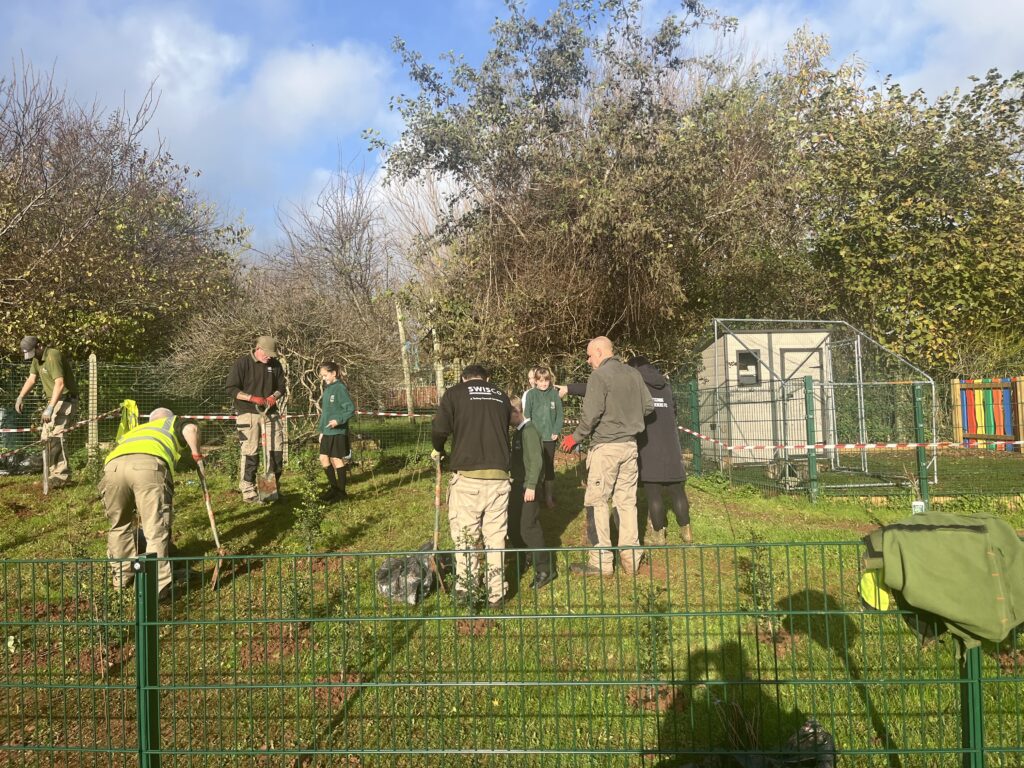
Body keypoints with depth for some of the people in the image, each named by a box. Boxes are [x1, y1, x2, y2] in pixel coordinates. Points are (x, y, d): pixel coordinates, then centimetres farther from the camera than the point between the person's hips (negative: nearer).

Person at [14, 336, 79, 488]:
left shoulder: (53, 356, -22)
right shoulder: (37, 357, 9)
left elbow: (59, 384, -31)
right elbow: (31, 379, 14)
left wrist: (50, 408, -35)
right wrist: (20, 397, 0)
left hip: (65, 400, -10)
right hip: (53, 401, 10)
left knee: (55, 435, -19)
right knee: (46, 438, 12)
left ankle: (62, 474, -18)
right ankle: (56, 473, 18)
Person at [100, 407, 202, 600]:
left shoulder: (134, 430, 47)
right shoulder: (172, 423, 36)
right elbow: (190, 429, 9)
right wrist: (196, 454, 24)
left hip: (113, 465, 5)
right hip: (149, 465, -4)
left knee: (118, 525, 24)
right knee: (156, 530, 1)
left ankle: (122, 576, 37)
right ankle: (158, 587, 1)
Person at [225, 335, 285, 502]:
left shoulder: (275, 364, 5)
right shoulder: (242, 363, -9)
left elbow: (281, 387, 13)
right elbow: (231, 388, -10)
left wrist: (274, 396, -9)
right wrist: (252, 398, -20)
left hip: (270, 413, 5)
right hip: (248, 414, -5)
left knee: (277, 449, 5)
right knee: (250, 452, -3)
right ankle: (248, 490, 7)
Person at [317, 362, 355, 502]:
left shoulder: (339, 388, -13)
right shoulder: (327, 389, 12)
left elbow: (351, 409, -17)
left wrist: (338, 420, -28)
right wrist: (321, 431, 17)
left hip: (337, 431, -8)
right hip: (327, 432, 8)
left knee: (337, 460, 0)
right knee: (324, 459, 9)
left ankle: (341, 491, 12)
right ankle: (333, 487, 24)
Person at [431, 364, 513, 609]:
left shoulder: (455, 393, 4)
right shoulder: (501, 396, 15)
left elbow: (439, 428, -7)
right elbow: (505, 428, 13)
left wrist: (438, 450, 12)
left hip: (467, 477, -2)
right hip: (499, 476, 3)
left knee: (465, 536, 9)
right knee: (496, 537, 11)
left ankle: (465, 592, 15)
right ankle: (496, 594, 16)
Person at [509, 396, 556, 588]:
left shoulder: (529, 430, -16)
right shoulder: (518, 431, 13)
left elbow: (536, 460, -21)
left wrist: (531, 486, -23)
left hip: (528, 487, -10)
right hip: (518, 485, 10)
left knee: (528, 527, -8)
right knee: (512, 525, 15)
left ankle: (544, 570, 0)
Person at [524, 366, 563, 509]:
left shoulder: (554, 394, 3)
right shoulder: (531, 394, -2)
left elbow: (559, 414, 3)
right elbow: (527, 414, -3)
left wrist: (556, 431, -6)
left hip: (550, 437, 1)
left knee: (549, 467, 8)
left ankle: (549, 497, 15)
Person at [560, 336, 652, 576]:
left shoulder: (599, 376, -11)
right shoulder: (633, 374, 10)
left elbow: (591, 414, -16)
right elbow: (648, 406, 12)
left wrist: (575, 437, -4)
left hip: (605, 446, -7)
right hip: (630, 445, 7)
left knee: (598, 502, 1)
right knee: (627, 501, 11)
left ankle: (601, 561, 2)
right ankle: (631, 557, 15)